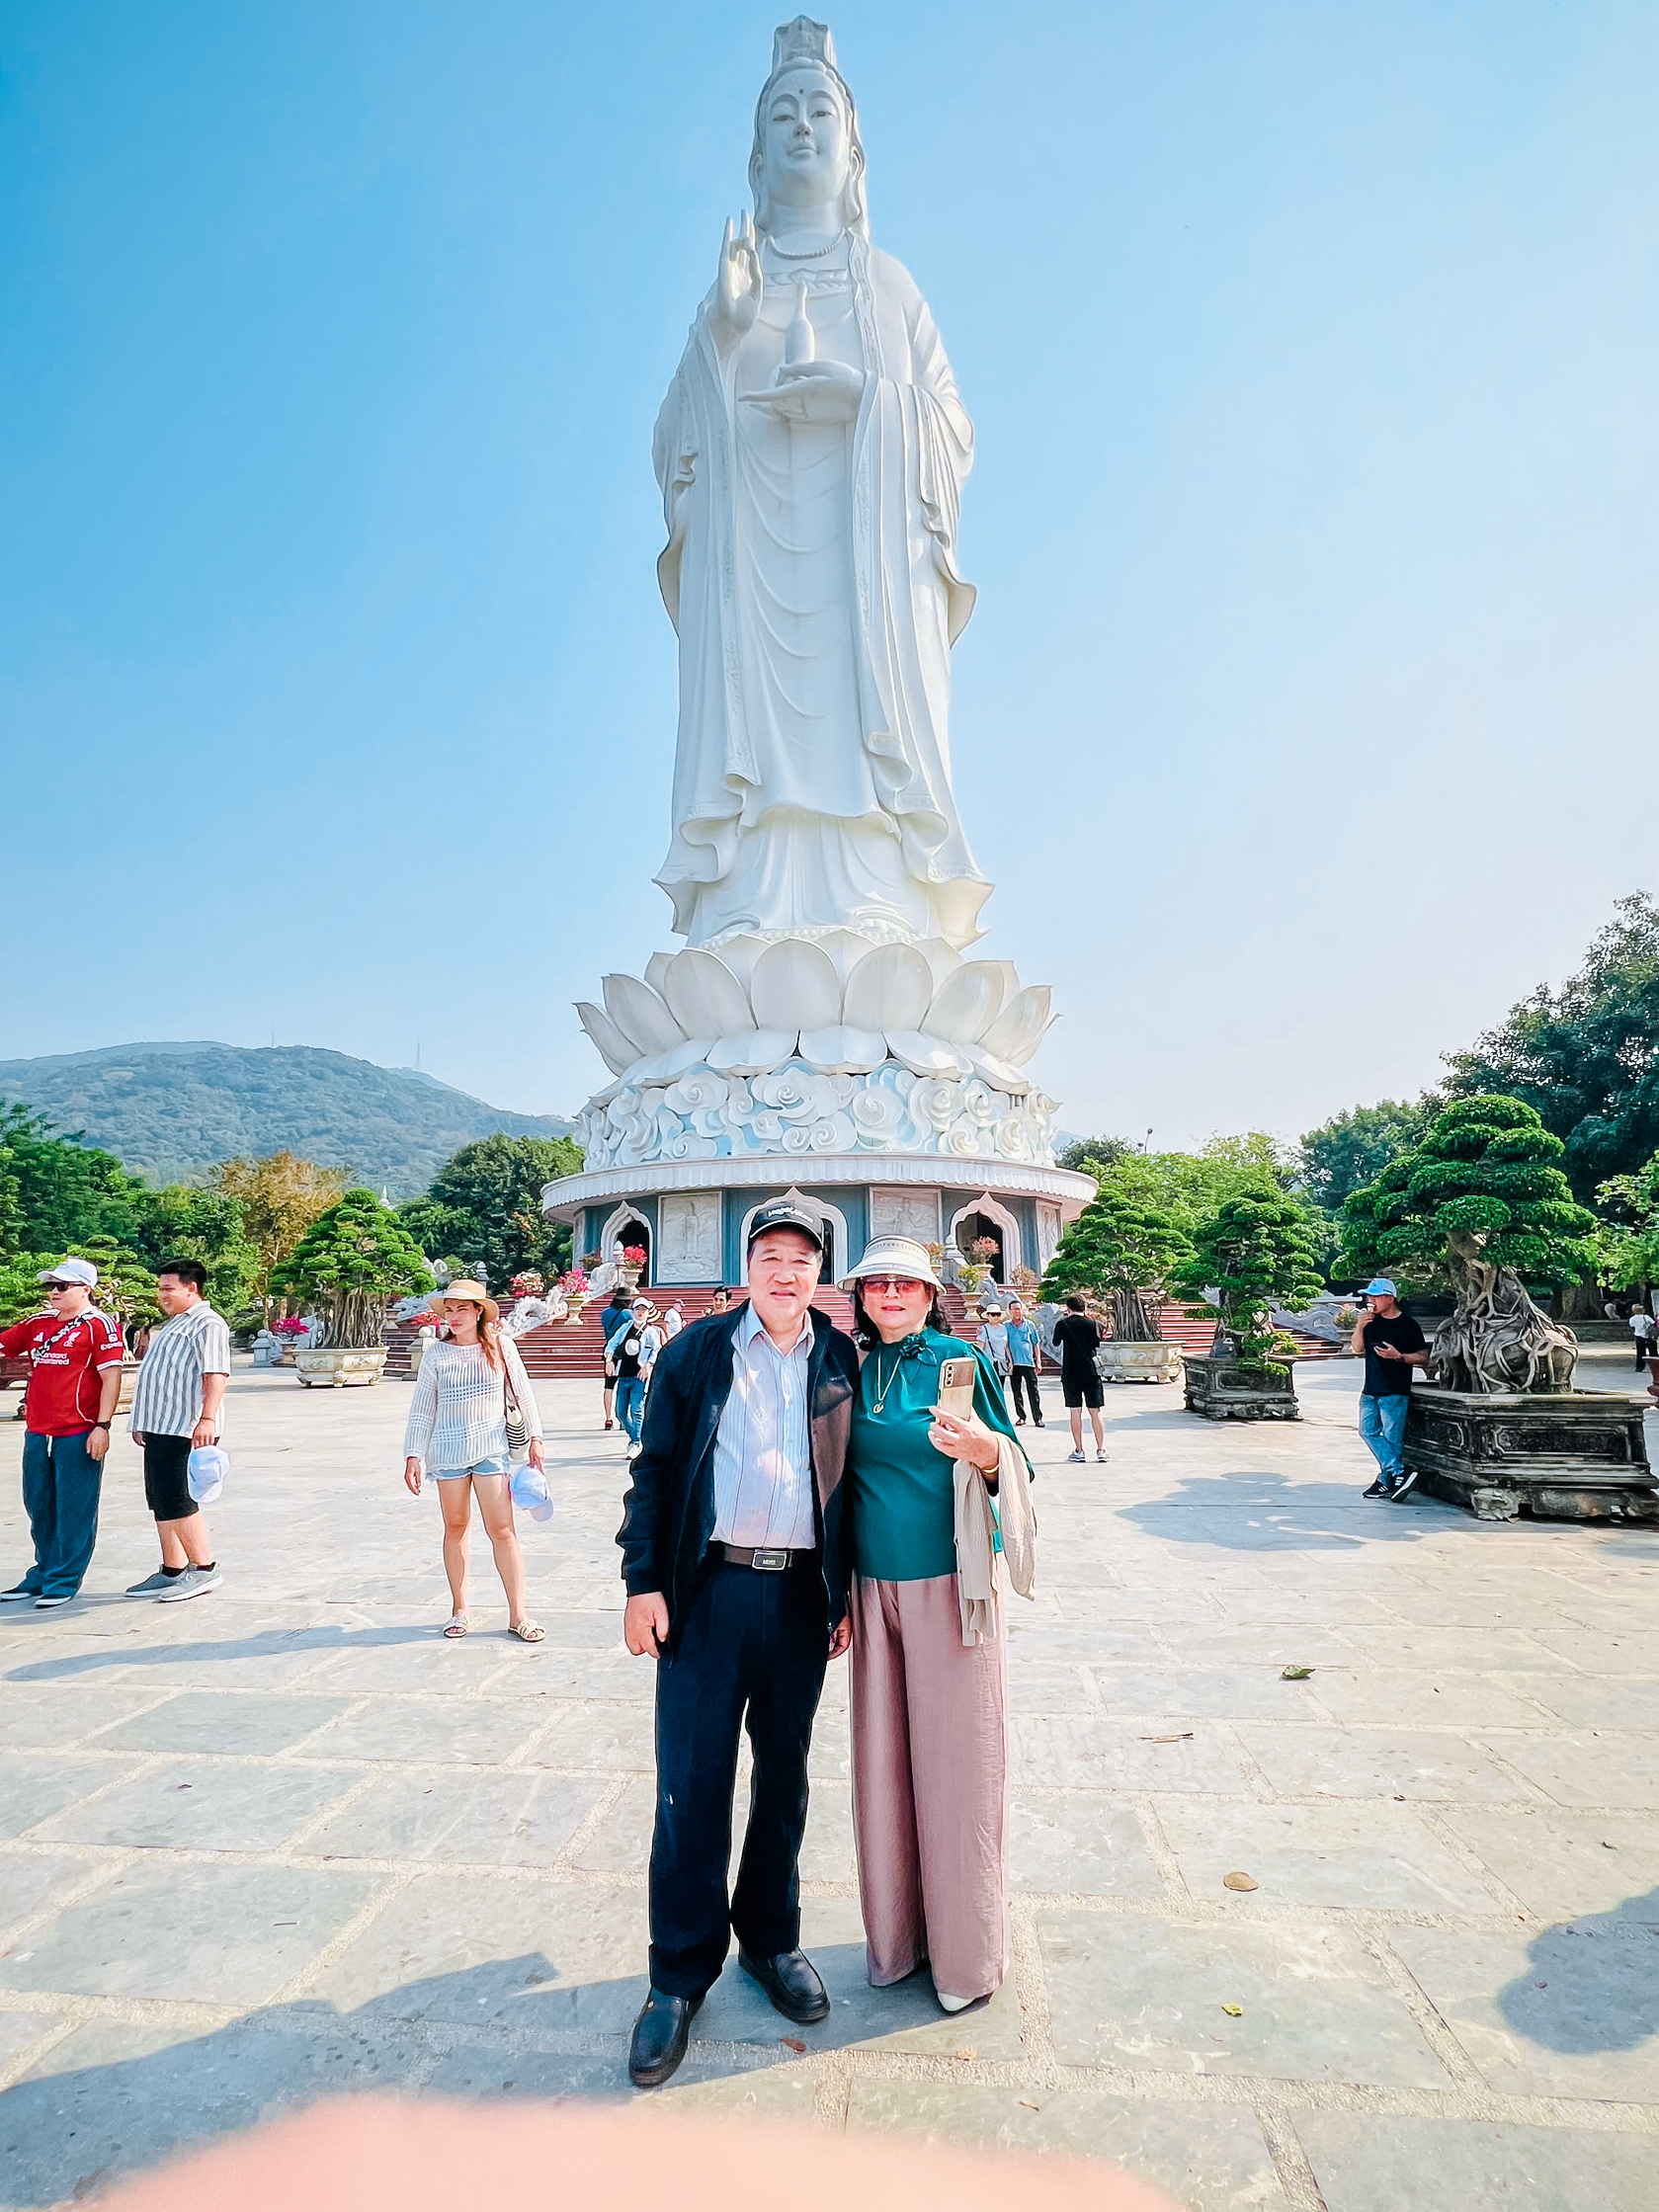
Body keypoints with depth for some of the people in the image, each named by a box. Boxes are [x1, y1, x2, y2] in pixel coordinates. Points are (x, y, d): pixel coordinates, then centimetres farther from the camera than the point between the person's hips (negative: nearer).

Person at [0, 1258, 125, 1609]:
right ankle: (42, 1575, 31)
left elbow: (111, 1378, -12)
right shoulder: (37, 1324, 11)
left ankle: (64, 1582, 11)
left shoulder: (99, 1326, -9)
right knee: (39, 1507, 17)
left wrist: (102, 1426, -16)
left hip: (78, 1434, -7)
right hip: (37, 1432, 7)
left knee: (73, 1510, 1)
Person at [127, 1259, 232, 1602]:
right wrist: (143, 1422, 27)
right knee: (161, 1502, 12)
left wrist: (207, 1418, -31)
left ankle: (205, 1569, -2)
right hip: (159, 1428, 10)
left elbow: (216, 1373, -22)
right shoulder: (171, 1325, 22)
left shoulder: (207, 1324, -11)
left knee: (175, 1501, -10)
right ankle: (172, 1571, 20)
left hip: (184, 1429, -10)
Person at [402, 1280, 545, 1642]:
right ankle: (459, 1611, 26)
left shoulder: (500, 1346, -1)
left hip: (491, 1449, -1)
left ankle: (517, 1615, 4)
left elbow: (524, 1394, 5)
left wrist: (534, 1438, 2)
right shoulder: (437, 1354, 1)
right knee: (455, 1528, 11)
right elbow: (421, 1410, 5)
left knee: (502, 1530, -4)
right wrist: (412, 1457, 1)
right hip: (448, 1451, 2)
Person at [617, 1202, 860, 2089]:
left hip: (801, 1594, 2)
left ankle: (771, 1938, 37)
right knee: (692, 1782, 4)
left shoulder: (839, 1361, 4)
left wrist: (846, 1594, 8)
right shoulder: (695, 1351, -1)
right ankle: (680, 1973, 24)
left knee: (783, 1775, 16)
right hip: (709, 1589, -2)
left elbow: (851, 1478, 8)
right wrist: (643, 1581, -4)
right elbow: (654, 1470, 1)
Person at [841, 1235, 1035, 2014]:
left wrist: (986, 1452, -26)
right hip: (874, 1588, 4)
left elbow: (1015, 1474, -3)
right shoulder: (853, 1372, 5)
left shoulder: (964, 1360, -7)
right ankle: (897, 1933, 33)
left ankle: (966, 1950, 26)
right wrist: (839, 1589, 11)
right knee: (882, 1756, 13)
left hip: (948, 1585, -4)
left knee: (954, 1758, 6)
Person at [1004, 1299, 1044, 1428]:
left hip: (1029, 1363, -1)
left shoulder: (1030, 1325, 7)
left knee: (1033, 1392, -3)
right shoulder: (1006, 1326, 7)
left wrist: (1038, 1362, 6)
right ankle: (1021, 1417, 15)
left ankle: (1038, 1418, 0)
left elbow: (1036, 1344, 10)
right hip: (1014, 1364, 1)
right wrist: (1009, 1362, -2)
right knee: (1017, 1392, 6)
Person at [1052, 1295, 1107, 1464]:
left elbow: (1056, 1342, 12)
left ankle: (1078, 1451, 5)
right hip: (1091, 1372, 1)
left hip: (1070, 1373, -1)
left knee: (1075, 1411, 4)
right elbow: (1097, 1344, 12)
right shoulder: (1093, 1324, -2)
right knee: (1095, 1411, 6)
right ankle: (1101, 1449, 5)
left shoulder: (1063, 1324, -4)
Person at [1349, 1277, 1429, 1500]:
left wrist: (1399, 1356, -18)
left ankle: (1386, 1481, 4)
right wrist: (1359, 1327, -10)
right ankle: (1400, 1471, 5)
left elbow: (1424, 1357, -3)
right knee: (1368, 1431, 1)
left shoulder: (1407, 1324, -6)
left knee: (1392, 1438, -3)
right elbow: (1357, 1348, 7)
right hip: (1371, 1390, 6)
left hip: (1395, 1392, -6)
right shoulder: (1371, 1320, 10)